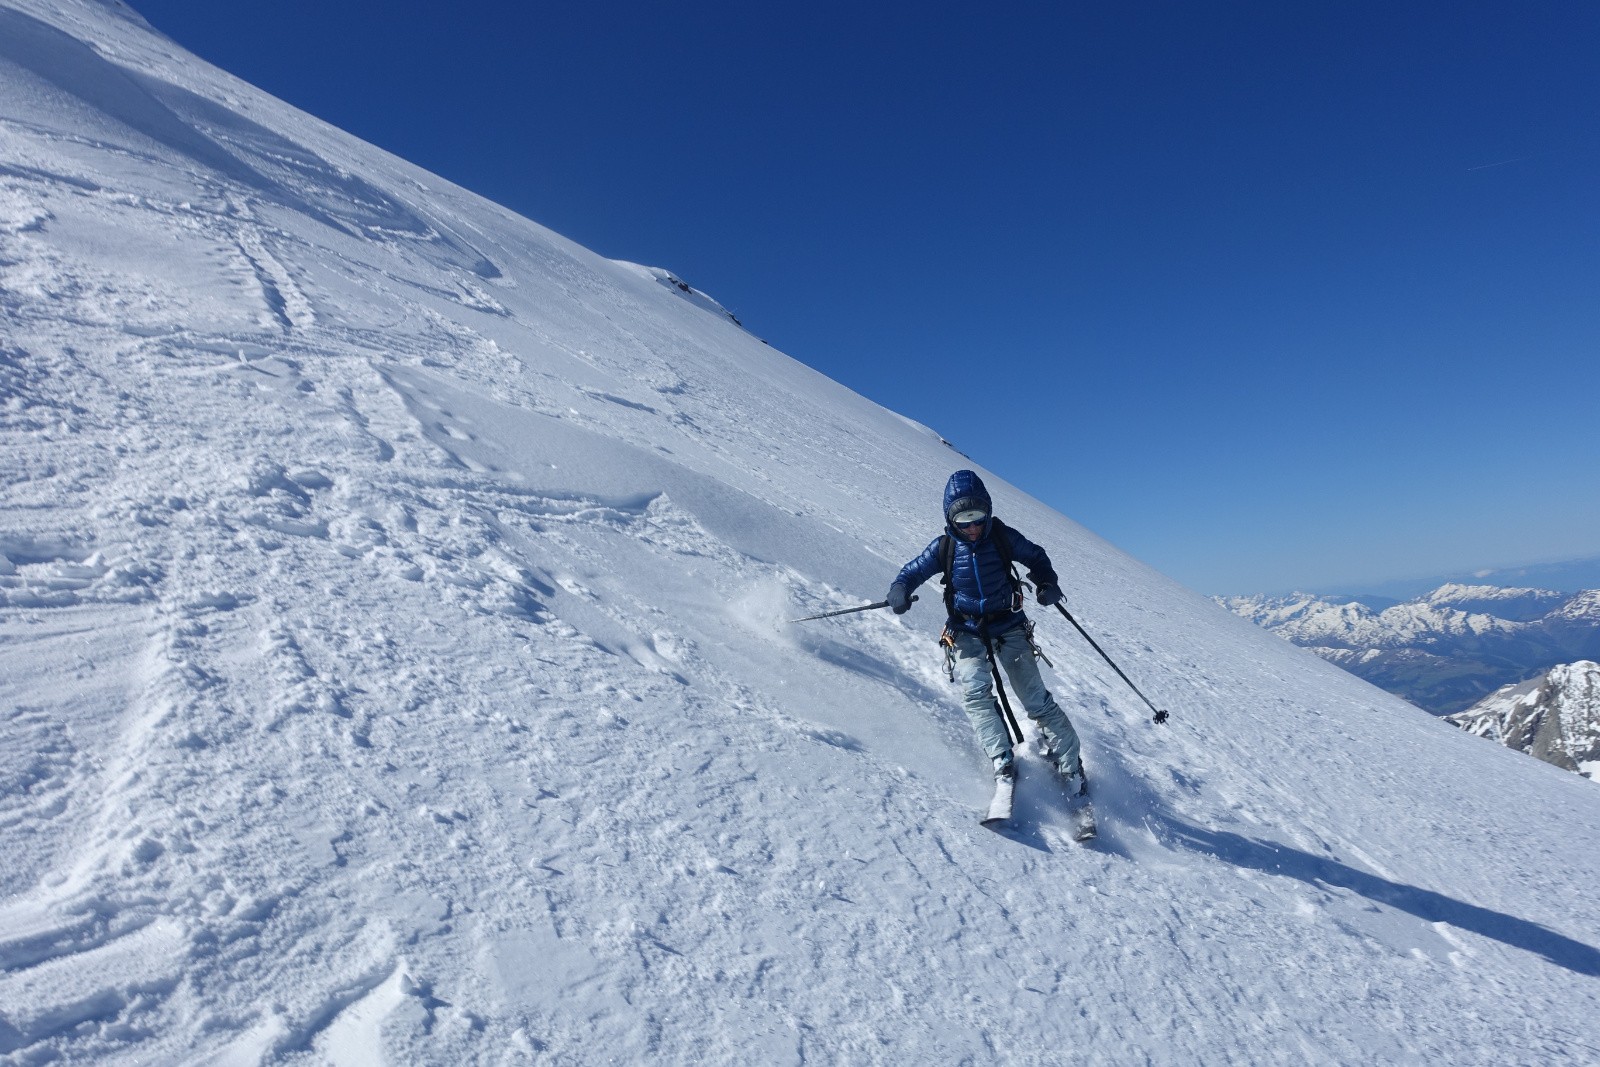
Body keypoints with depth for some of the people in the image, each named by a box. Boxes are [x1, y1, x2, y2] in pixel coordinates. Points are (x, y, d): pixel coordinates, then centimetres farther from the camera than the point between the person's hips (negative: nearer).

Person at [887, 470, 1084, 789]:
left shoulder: (1002, 536, -9)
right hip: (968, 633, 1)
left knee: (1037, 699, 0)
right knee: (974, 693, -22)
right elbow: (913, 571, 1)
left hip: (1009, 627, 0)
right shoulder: (944, 547, -7)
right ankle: (1003, 762, -17)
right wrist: (900, 590, -21)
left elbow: (1035, 557, 8)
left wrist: (1047, 582, -11)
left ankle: (1070, 765, 14)